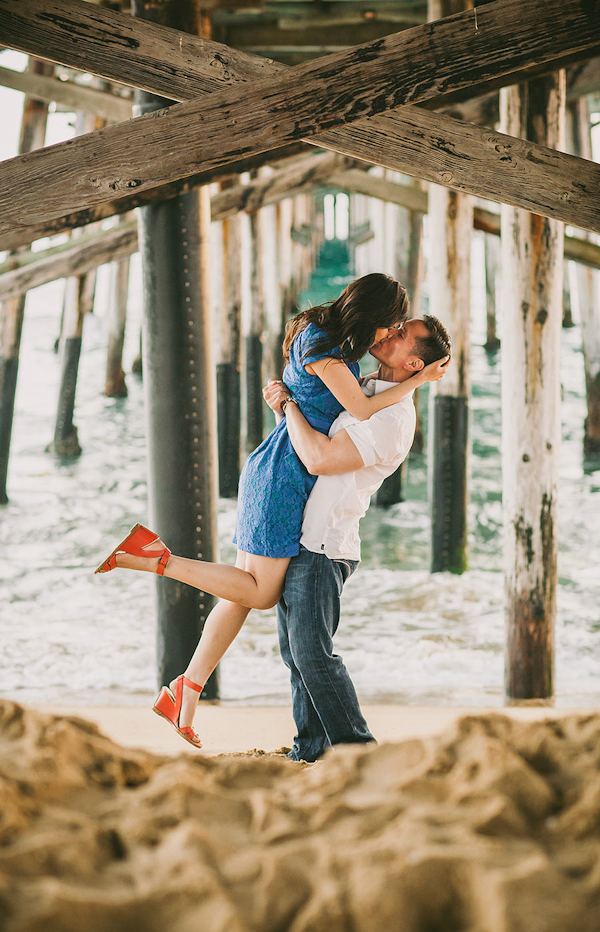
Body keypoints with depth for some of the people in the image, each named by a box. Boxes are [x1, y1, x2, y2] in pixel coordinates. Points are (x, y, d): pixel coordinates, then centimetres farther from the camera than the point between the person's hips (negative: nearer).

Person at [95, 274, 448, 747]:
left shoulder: (330, 339, 12)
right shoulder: (320, 344, -18)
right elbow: (363, 410, -18)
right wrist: (418, 381, -9)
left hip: (285, 476, 10)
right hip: (282, 476, -10)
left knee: (248, 589, 9)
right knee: (261, 593, -3)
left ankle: (185, 692, 11)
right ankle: (157, 557, -3)